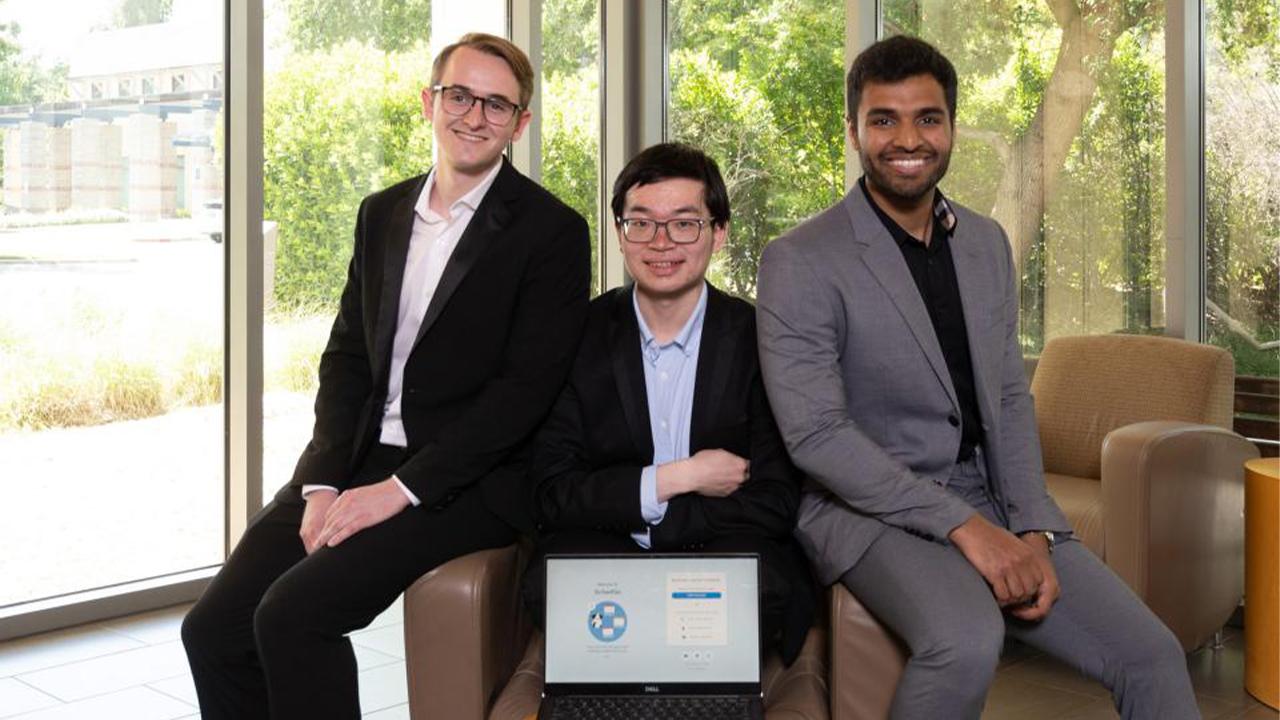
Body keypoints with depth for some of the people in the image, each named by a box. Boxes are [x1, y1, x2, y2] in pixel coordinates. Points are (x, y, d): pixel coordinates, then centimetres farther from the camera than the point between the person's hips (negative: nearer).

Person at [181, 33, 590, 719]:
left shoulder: (552, 231, -6)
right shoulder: (382, 213, 14)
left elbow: (526, 387, -13)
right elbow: (346, 356, 12)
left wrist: (402, 488, -17)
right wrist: (322, 483, -3)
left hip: (466, 481, -6)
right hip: (360, 462, 6)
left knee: (293, 612, -23)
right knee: (213, 629, -7)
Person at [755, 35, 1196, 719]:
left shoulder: (986, 243, 11)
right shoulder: (800, 262, -10)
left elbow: (1009, 400, 10)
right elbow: (814, 432, -17)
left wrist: (1033, 533, -5)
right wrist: (963, 526, -20)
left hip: (988, 500, 6)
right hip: (868, 508, -6)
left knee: (1152, 654, -7)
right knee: (968, 641, -33)